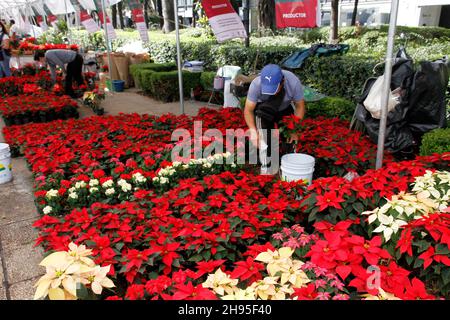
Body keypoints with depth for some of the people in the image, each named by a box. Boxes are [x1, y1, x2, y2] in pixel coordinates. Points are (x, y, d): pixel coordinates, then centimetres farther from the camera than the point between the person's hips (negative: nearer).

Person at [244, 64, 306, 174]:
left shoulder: (294, 82, -32)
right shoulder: (256, 84, -34)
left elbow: (299, 106, -18)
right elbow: (248, 110, -26)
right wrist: (253, 130, -40)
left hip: (285, 109, 1)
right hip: (264, 111, -1)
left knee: (290, 137, -6)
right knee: (264, 138, -18)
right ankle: (266, 166, -6)